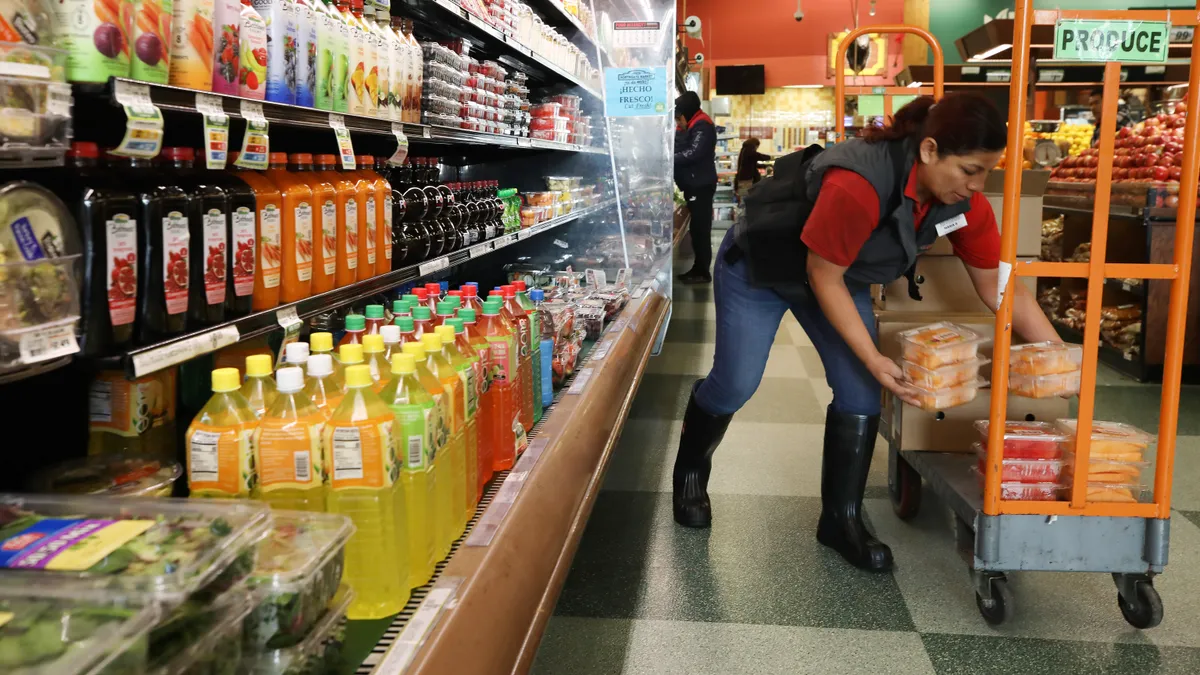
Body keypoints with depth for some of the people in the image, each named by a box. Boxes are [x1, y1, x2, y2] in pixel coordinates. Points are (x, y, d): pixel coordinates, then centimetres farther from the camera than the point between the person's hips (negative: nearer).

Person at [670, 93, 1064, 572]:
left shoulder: (966, 204, -19)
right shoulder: (857, 186, -41)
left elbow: (998, 286, -10)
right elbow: (822, 275, -30)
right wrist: (873, 359, -29)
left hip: (841, 277, 6)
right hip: (757, 267, -6)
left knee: (861, 393, -5)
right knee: (735, 385, -3)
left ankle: (842, 519, 10)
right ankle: (690, 471, 27)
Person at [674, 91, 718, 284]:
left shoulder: (702, 126, -14)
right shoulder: (695, 126, 17)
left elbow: (693, 153, -25)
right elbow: (682, 149, 15)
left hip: (701, 185, -10)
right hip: (696, 185, 10)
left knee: (700, 229, -7)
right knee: (697, 229, 13)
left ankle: (703, 272, -2)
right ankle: (698, 268, 19)